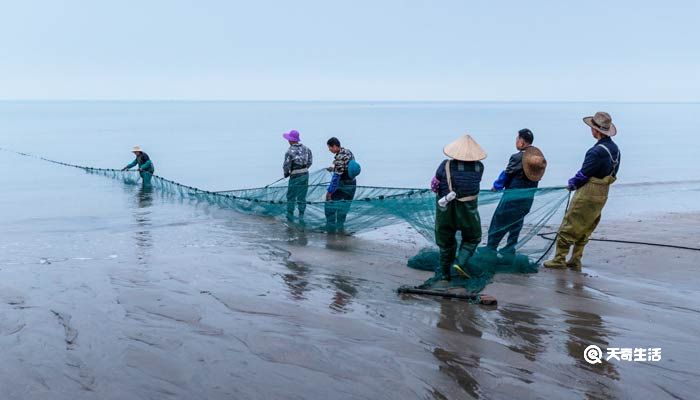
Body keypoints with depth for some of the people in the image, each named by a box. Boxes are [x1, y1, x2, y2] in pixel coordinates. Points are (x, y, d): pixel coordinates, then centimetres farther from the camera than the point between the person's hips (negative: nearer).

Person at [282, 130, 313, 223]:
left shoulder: (290, 151, -17)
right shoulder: (305, 148, 1)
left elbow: (286, 165, -13)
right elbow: (310, 161, 8)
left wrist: (286, 174, 6)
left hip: (295, 176, -5)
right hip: (305, 175, 5)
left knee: (291, 196, 11)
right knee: (302, 197, 11)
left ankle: (290, 216, 14)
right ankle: (301, 217, 12)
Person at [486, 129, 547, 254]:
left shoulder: (517, 158, -18)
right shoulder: (538, 157, 1)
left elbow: (506, 175, -9)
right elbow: (536, 177, 8)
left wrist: (496, 187, 8)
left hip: (512, 197, -7)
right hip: (528, 199, 7)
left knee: (498, 223, 5)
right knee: (516, 224, 17)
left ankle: (490, 249, 9)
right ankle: (509, 250, 21)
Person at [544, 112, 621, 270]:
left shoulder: (597, 151, -23)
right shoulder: (614, 148, 6)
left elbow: (583, 174, -19)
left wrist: (572, 183, 3)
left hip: (587, 194, -9)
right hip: (602, 194, 9)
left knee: (569, 226, 1)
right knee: (584, 230, 17)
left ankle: (559, 259, 6)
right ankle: (575, 261, 22)